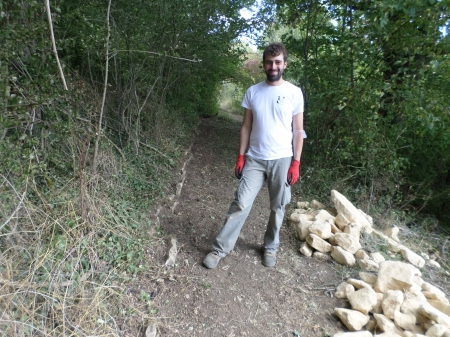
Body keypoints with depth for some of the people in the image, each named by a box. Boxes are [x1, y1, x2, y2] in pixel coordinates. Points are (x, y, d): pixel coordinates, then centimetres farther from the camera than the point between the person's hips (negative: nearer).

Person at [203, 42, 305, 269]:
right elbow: (246, 127, 6)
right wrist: (240, 157, 1)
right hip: (254, 159, 1)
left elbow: (298, 131, 0)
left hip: (282, 160, 0)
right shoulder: (253, 92, 3)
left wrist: (296, 162, -5)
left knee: (277, 207, 10)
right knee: (240, 204, -2)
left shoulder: (294, 93, -1)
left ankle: (270, 247, 31)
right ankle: (220, 249, 9)